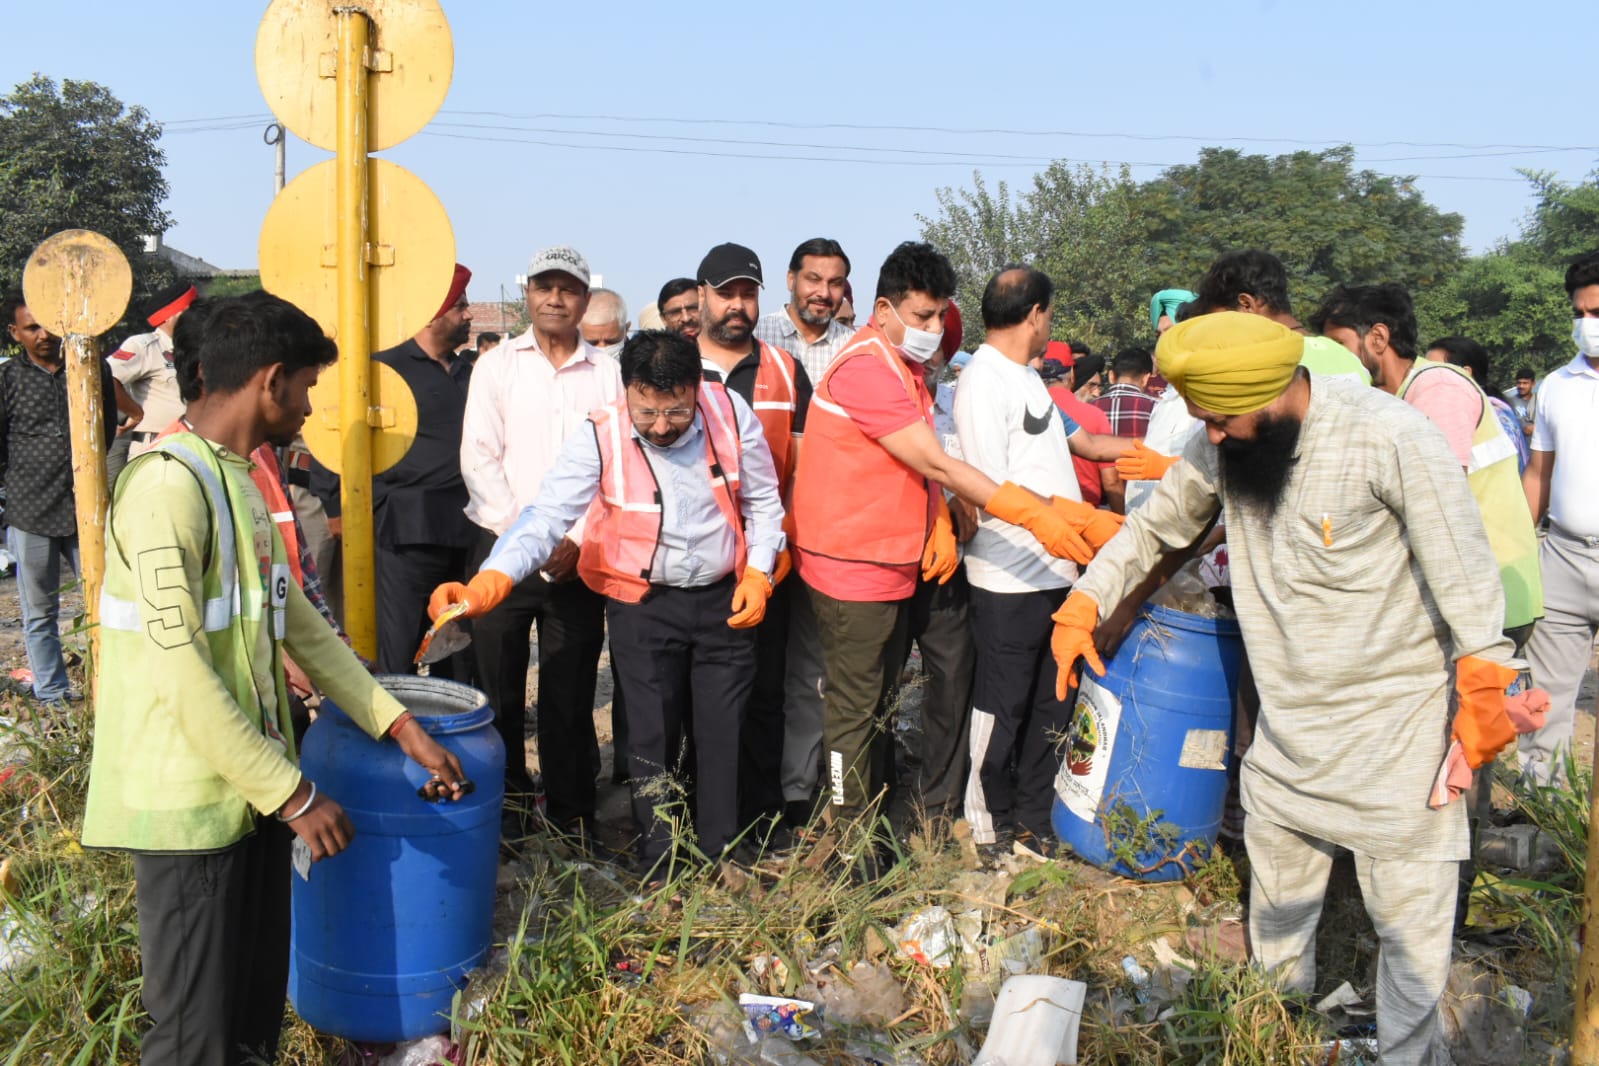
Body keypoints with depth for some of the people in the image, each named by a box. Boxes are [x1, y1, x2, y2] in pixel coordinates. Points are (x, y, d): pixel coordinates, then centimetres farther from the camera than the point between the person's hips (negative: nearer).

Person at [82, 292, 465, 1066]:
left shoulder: (240, 479, 12)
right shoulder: (169, 485, -19)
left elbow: (298, 623, 14)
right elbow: (182, 678, -24)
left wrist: (403, 728, 11)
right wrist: (294, 792, -18)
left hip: (252, 786, 9)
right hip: (191, 801, -9)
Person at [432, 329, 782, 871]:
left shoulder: (730, 412, -13)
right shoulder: (600, 438, -19)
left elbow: (762, 500, 1)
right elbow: (547, 516, -28)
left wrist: (758, 573, -7)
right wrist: (488, 582, -42)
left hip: (725, 597, 2)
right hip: (644, 603, -2)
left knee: (723, 733, 11)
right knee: (652, 738, 6)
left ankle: (721, 857, 30)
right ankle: (657, 864, 24)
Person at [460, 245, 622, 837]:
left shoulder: (607, 373, 7)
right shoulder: (497, 365, 7)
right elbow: (479, 459, -1)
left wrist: (577, 540, -7)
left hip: (579, 558, 0)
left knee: (571, 693, 3)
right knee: (499, 687, 4)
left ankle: (571, 818, 14)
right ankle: (507, 804, 19)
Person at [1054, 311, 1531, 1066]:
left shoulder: (1390, 439, -23)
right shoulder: (1221, 447, -4)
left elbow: (1466, 579, -17)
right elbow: (1154, 525, 11)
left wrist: (1482, 700, -13)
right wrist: (1082, 607, 5)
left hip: (1395, 723, -5)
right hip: (1287, 722, 6)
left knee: (1410, 916, 3)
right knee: (1276, 910, 18)